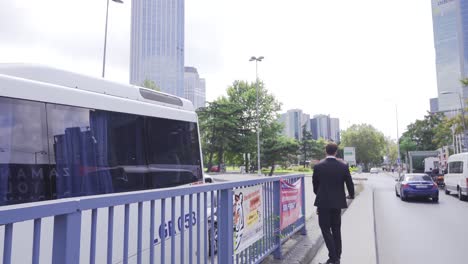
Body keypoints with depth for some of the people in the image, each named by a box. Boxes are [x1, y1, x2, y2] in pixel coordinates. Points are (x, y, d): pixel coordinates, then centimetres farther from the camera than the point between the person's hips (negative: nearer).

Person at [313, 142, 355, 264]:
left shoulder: (318, 166, -9)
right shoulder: (343, 166, -5)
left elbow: (315, 185, 2)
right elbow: (350, 183, 1)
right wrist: (351, 195, 22)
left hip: (323, 203, -3)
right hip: (337, 202, 3)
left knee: (325, 229, 4)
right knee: (336, 230, 15)